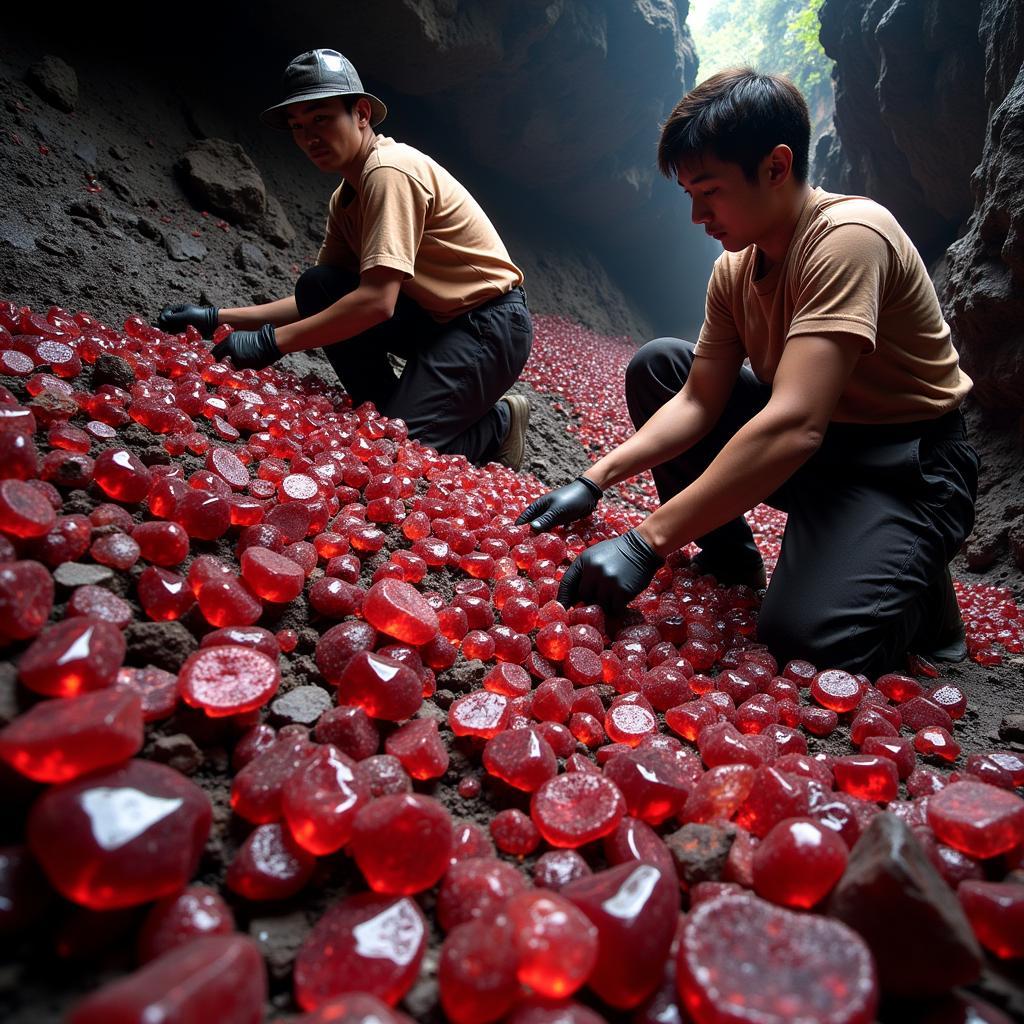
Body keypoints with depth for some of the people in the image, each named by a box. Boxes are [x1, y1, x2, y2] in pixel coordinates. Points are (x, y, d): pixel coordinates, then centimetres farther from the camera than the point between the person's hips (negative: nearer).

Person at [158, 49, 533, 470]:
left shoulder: (390, 171, -18)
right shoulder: (345, 197, 11)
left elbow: (377, 301, -28)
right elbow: (316, 302, 9)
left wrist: (271, 341, -23)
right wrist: (216, 318, 1)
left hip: (491, 323, -9)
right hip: (435, 318, 9)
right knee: (318, 288, -4)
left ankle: (498, 423, 5)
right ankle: (392, 412, 2)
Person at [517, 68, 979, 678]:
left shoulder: (848, 236, -25)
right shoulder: (735, 267, 0)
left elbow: (792, 427, -36)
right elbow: (698, 402, 0)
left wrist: (647, 543, -37)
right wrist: (595, 481, -13)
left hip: (905, 461, -7)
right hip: (807, 439, 8)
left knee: (807, 640, -31)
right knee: (657, 364, 2)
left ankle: (914, 586, 5)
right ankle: (729, 556, 10)